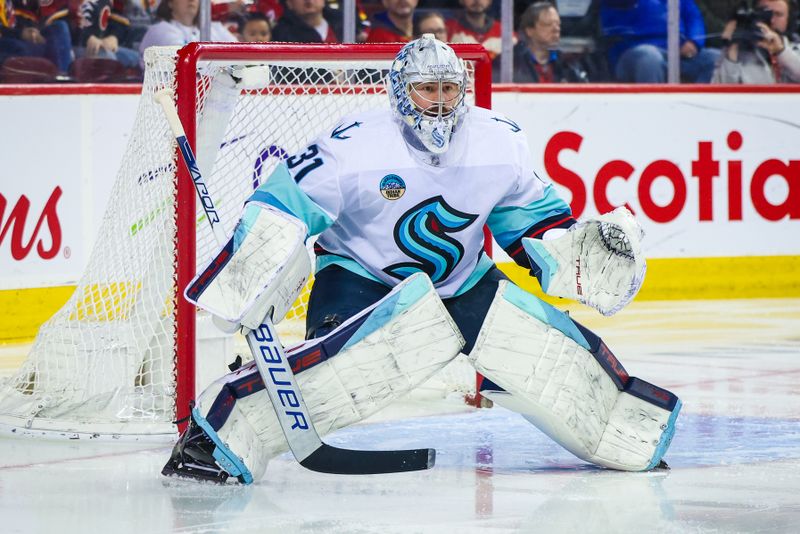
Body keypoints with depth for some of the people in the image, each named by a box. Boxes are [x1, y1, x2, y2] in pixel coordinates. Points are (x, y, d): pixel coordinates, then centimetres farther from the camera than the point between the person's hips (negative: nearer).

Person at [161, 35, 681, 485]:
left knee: (553, 346, -4)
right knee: (338, 363, -35)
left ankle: (630, 436, 20)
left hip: (465, 282, 5)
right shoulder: (356, 146, -21)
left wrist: (582, 253, -6)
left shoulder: (500, 142, -6)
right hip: (361, 278, -5)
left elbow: (532, 214, 9)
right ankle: (217, 438, -35)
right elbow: (281, 208, -19)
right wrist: (248, 278, -33)